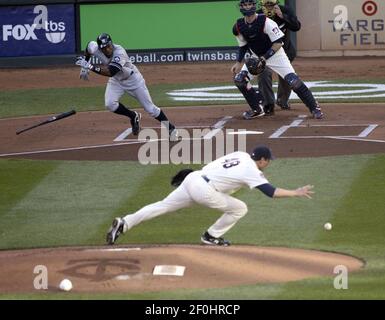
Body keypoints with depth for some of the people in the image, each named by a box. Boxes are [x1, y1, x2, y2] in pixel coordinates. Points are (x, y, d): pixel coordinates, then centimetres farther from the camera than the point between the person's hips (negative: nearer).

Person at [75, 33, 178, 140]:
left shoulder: (119, 52, -38)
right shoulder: (94, 48, -23)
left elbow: (110, 72, -48)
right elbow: (88, 48, 4)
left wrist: (90, 66, -49)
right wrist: (85, 66, 2)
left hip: (133, 80, -5)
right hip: (116, 81, 5)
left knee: (150, 108, 0)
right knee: (110, 104, -19)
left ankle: (171, 128, 19)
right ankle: (133, 116, 8)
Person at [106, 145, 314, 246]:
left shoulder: (241, 155, 14)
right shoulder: (251, 171, -6)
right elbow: (271, 192, -10)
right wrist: (296, 193, -4)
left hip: (192, 179, 7)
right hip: (203, 190, -7)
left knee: (163, 206, 11)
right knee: (239, 209, 5)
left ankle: (124, 224, 4)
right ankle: (211, 237, 15)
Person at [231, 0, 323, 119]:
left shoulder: (265, 22, -25)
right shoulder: (238, 27, -8)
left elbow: (278, 43, -23)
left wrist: (264, 58, -29)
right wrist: (238, 63, -1)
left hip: (275, 54, -5)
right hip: (256, 56, 5)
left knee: (293, 80, -19)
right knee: (239, 79, -10)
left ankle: (314, 108, -6)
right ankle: (258, 109, 6)